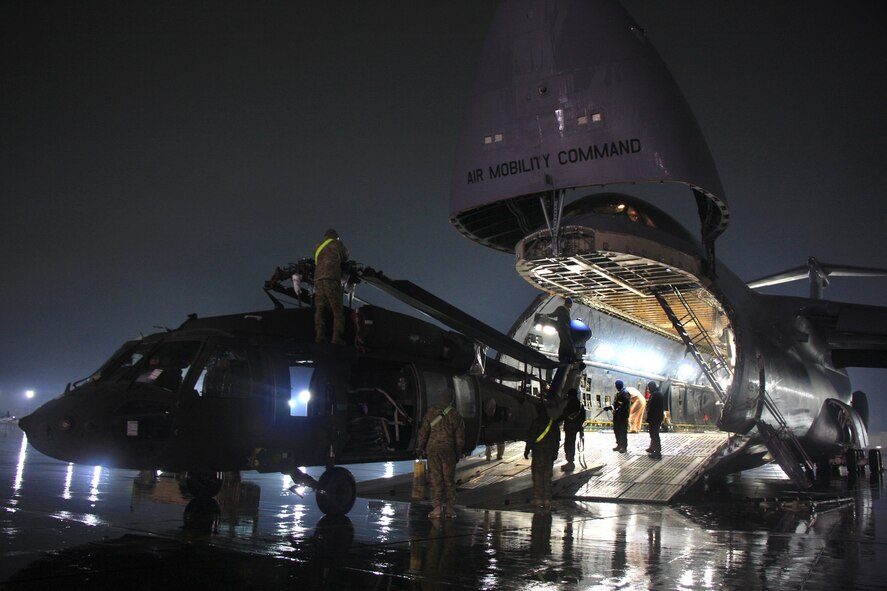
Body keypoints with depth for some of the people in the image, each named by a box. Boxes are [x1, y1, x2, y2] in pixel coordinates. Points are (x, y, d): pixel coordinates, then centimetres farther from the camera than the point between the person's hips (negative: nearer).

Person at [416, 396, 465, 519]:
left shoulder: (432, 412, 6)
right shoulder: (456, 416, 7)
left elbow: (423, 431, 3)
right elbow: (460, 438, 7)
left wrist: (420, 447, 13)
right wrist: (458, 453, 17)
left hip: (432, 448, 0)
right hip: (448, 449, 1)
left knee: (435, 478, 2)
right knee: (449, 479, 8)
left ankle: (437, 508, -3)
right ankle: (449, 508, 8)